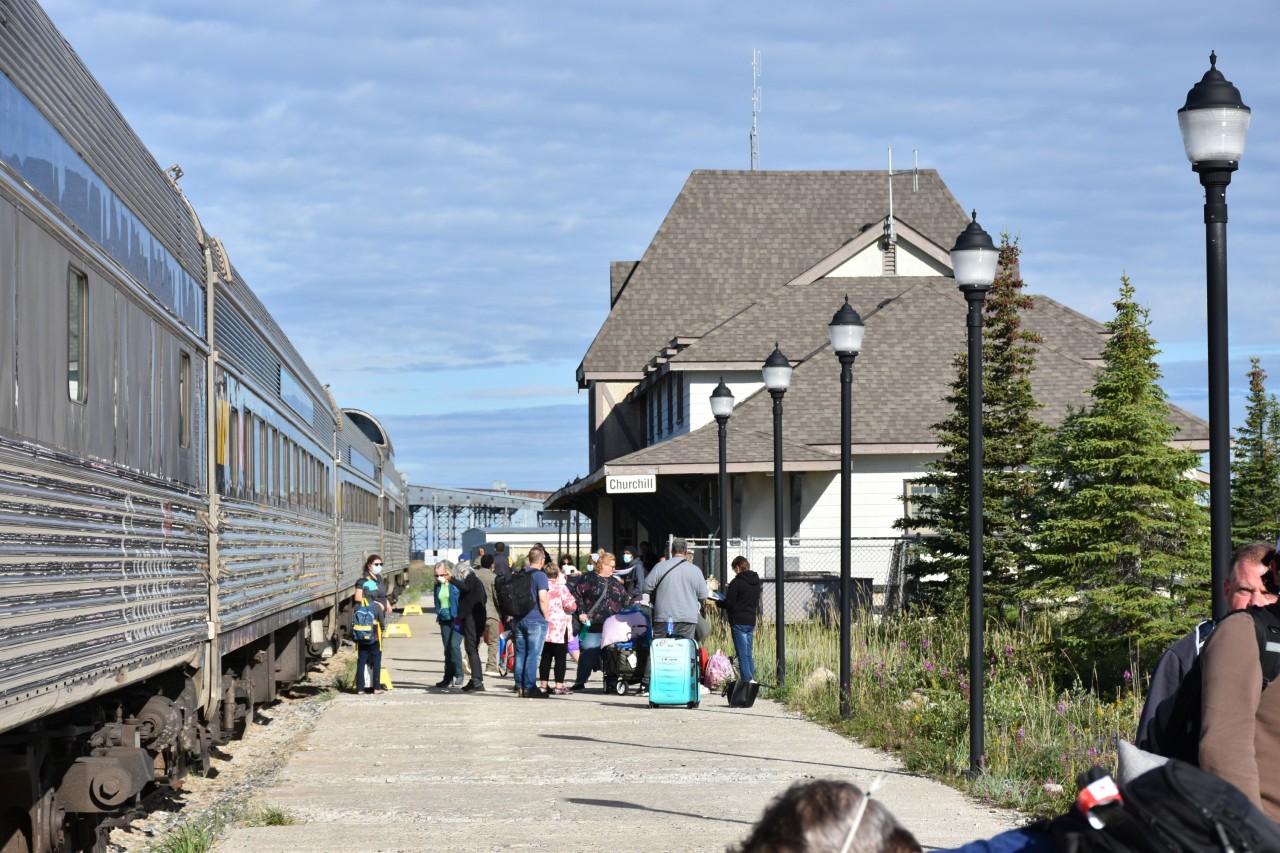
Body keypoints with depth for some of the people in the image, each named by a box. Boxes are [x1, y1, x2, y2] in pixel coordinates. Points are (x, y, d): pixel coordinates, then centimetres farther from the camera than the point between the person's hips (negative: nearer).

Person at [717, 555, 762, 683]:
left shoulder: (737, 582, -13)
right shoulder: (756, 582, 10)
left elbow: (728, 603, -13)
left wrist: (718, 603, 6)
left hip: (739, 622, -7)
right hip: (751, 620, 7)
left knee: (742, 655, -6)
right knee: (749, 655, 12)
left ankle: (747, 682, -10)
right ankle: (752, 680, 10)